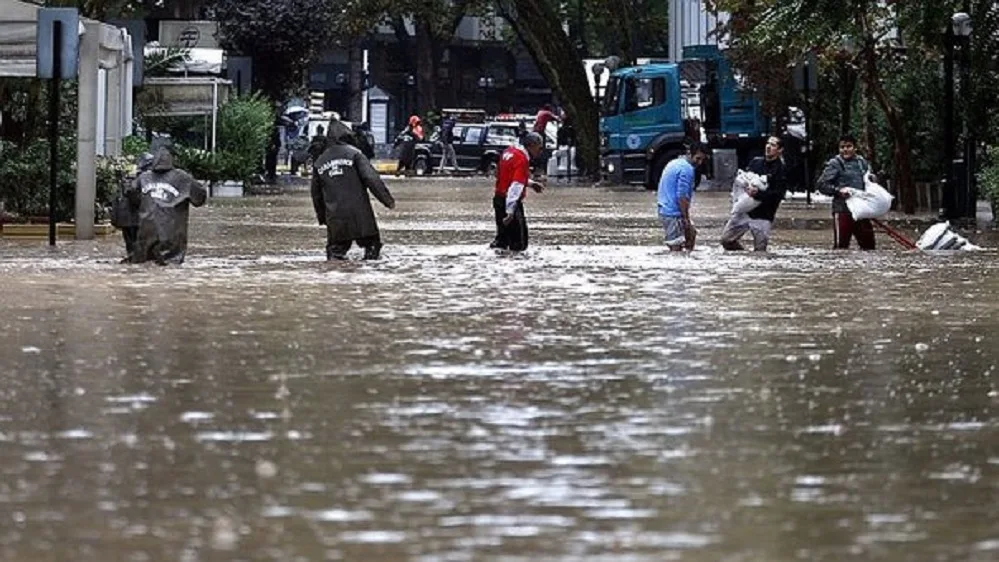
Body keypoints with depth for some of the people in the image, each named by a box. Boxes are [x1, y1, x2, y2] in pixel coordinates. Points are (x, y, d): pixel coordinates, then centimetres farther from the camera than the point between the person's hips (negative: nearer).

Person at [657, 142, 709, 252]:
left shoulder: (674, 163, 17)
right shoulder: (687, 169, -15)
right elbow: (682, 196, -21)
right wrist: (686, 219, -15)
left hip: (664, 209, 10)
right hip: (673, 213, -10)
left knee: (691, 233, 22)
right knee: (676, 247, -8)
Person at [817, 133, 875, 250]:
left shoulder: (862, 162, 12)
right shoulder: (835, 164, -2)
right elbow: (821, 185, -5)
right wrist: (838, 190, -17)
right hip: (843, 210, -5)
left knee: (868, 244, 8)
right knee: (841, 245, -6)